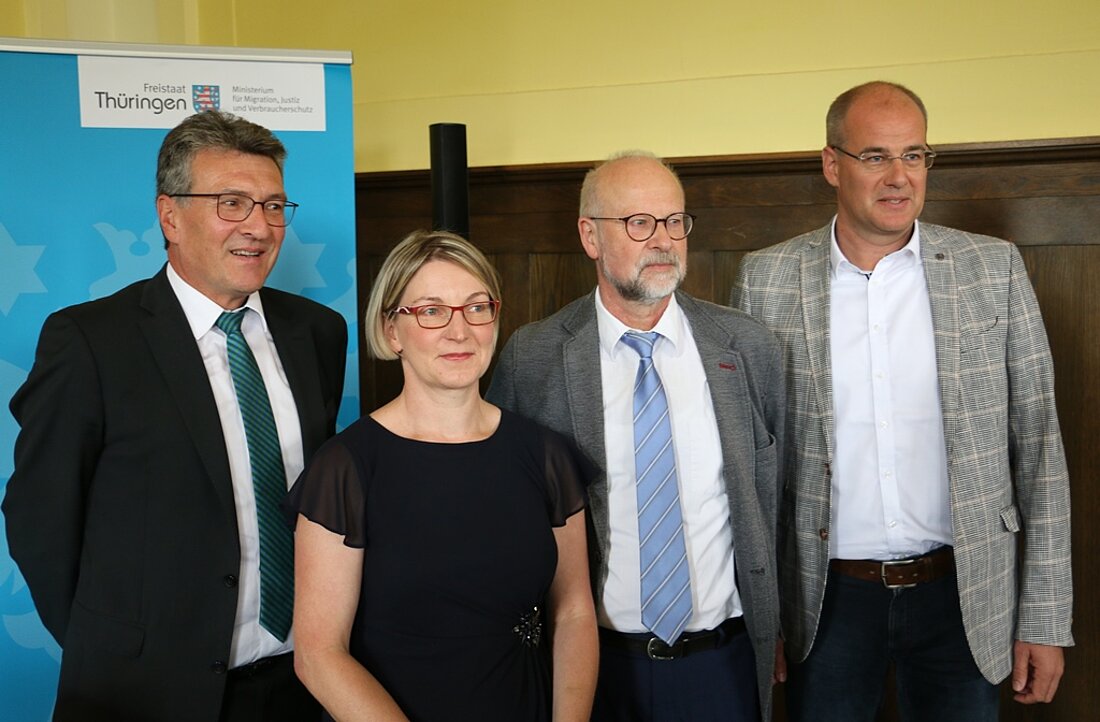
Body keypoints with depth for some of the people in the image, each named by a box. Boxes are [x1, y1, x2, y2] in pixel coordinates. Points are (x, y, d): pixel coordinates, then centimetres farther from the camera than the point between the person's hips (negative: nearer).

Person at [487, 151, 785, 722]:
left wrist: (773, 631, 7)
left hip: (724, 661, 2)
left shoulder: (748, 347, -2)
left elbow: (773, 495, 6)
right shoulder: (532, 359, -8)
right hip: (594, 661, -1)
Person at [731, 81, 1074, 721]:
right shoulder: (767, 280, -3)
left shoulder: (995, 269, -2)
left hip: (962, 596, 1)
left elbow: (1038, 447, 0)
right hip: (828, 597, 0)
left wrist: (1045, 618, -1)